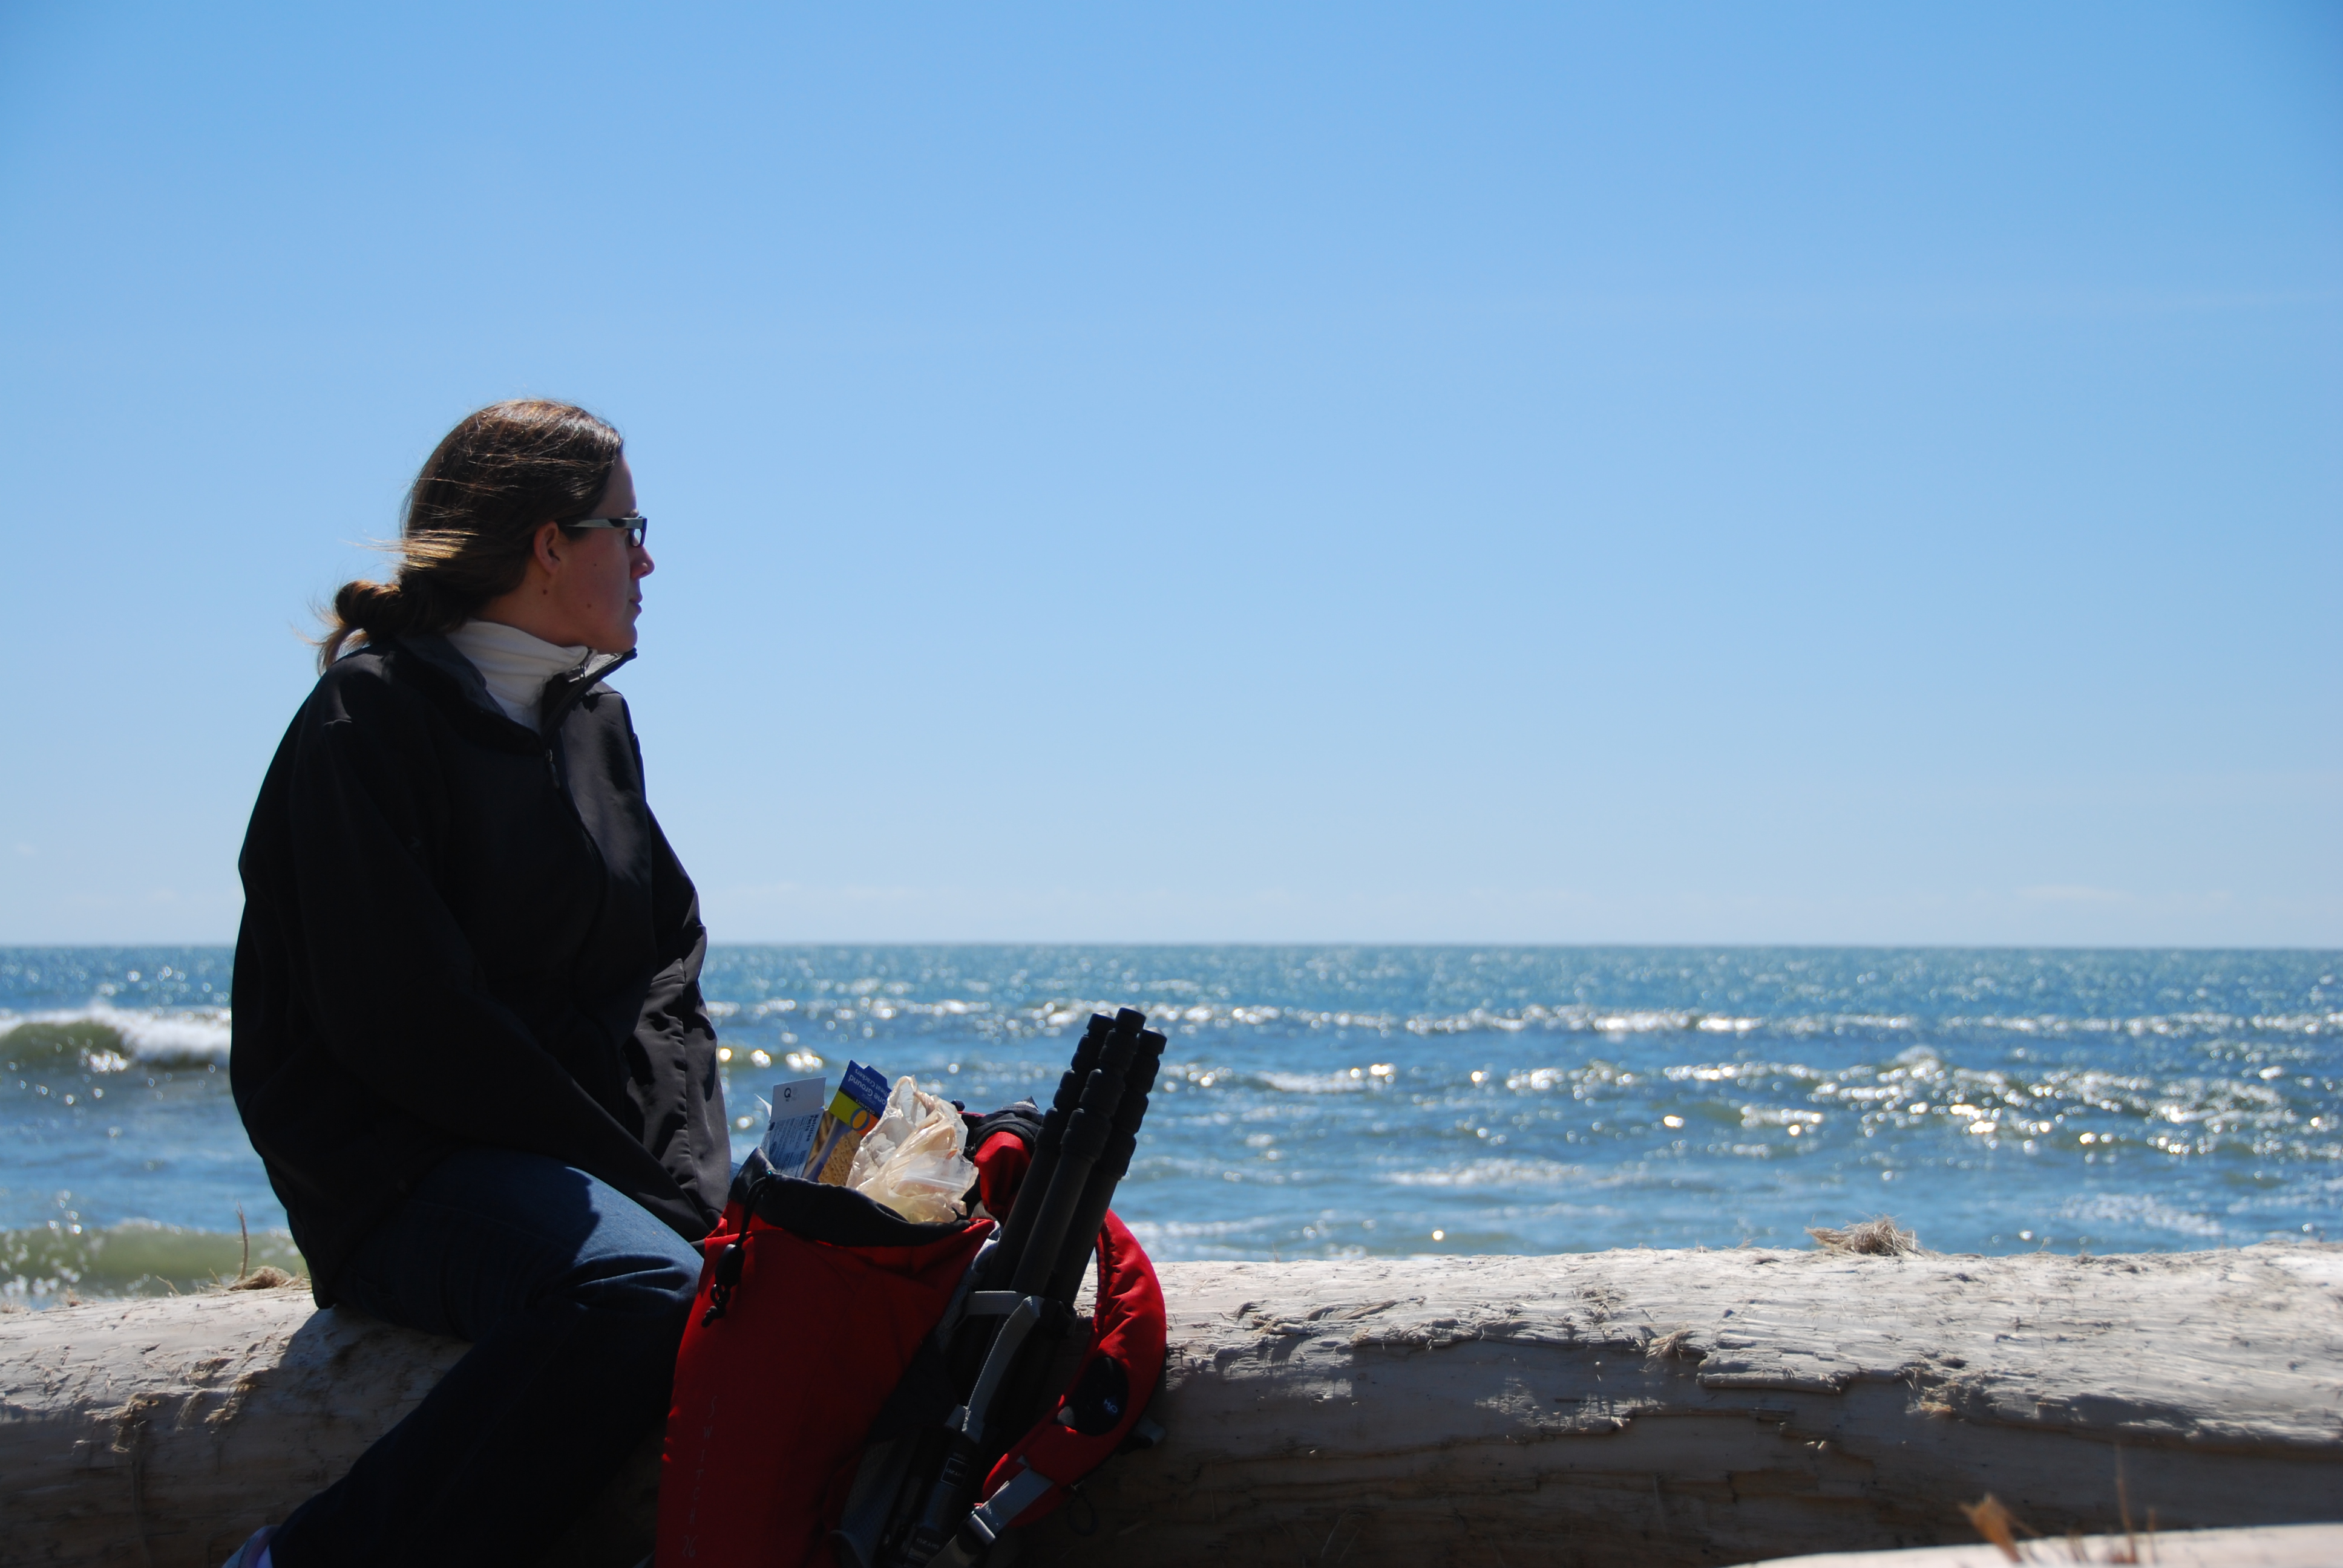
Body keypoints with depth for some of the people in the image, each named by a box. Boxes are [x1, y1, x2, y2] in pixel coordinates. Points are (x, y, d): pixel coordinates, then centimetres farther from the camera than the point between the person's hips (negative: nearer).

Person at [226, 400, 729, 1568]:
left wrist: (692, 1177, -1)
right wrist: (634, 1179, -15)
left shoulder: (596, 722, 19)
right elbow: (405, 1021, -14)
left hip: (593, 1161, 7)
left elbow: (667, 976, 18)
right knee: (641, 1290, -36)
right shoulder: (372, 717, -5)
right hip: (411, 1170, -7)